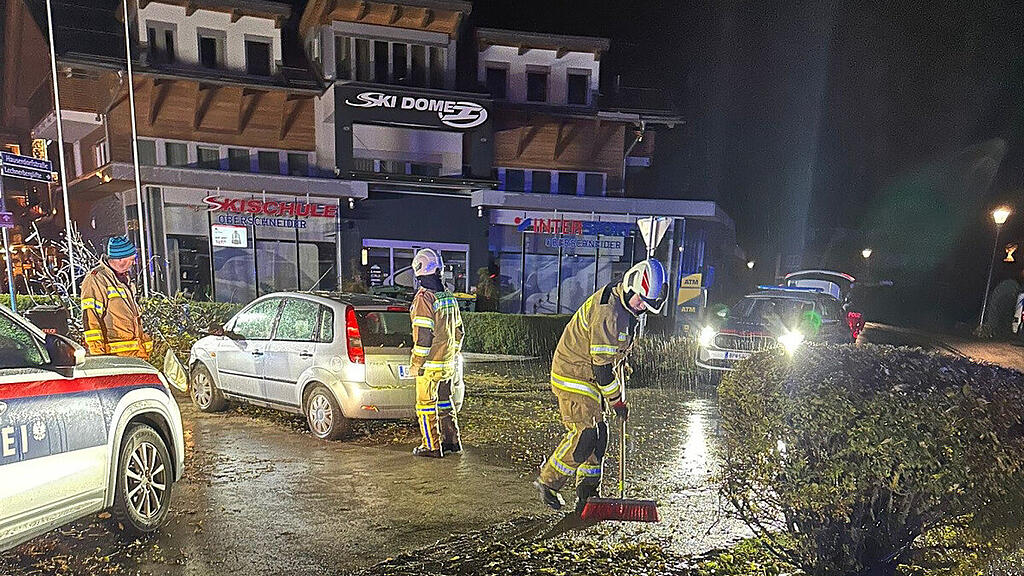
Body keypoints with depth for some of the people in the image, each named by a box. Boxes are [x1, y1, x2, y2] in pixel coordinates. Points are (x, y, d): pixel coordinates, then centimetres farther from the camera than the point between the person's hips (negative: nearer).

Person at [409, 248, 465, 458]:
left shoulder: (424, 298, -17)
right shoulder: (448, 296, 9)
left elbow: (423, 335, -20)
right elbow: (458, 331, 15)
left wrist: (417, 362, -12)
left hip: (430, 364, -8)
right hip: (448, 362, 8)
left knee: (426, 405, 3)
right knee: (444, 402, 18)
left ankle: (432, 447, 8)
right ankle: (452, 441, 25)